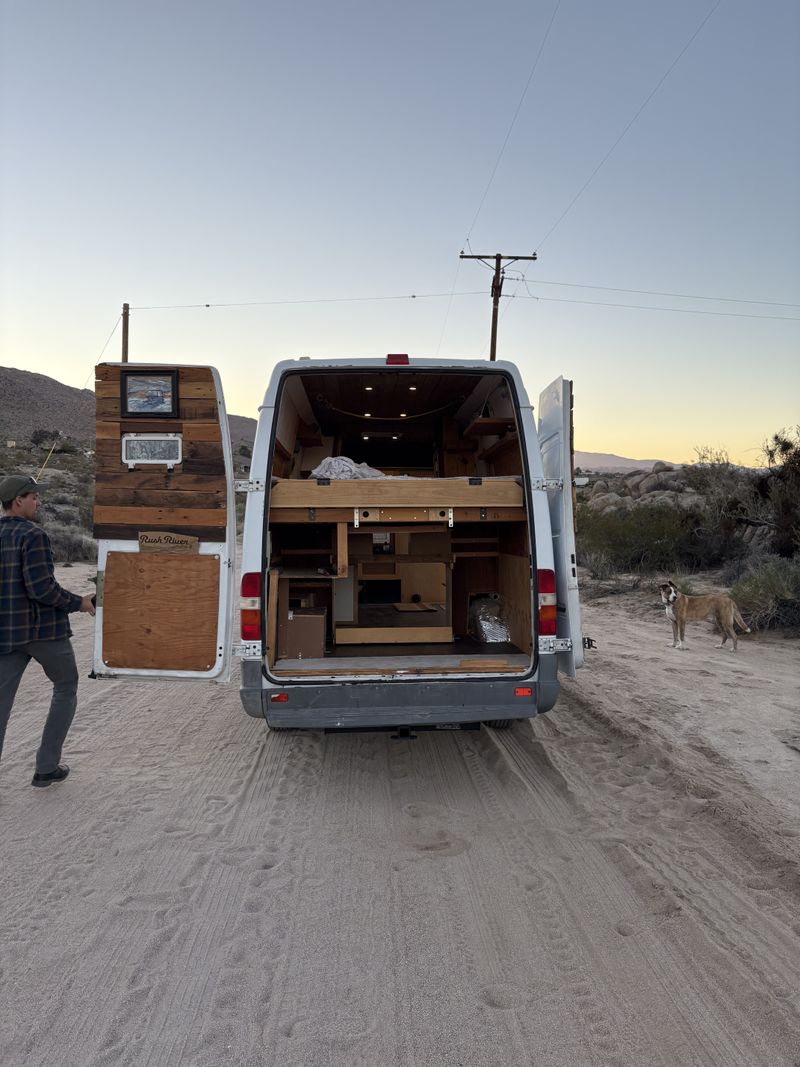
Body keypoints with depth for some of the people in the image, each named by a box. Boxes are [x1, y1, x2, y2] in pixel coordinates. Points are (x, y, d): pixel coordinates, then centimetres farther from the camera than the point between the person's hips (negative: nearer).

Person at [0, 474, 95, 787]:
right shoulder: (32, 535, -15)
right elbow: (42, 588, -22)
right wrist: (79, 603, -9)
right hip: (45, 628, -6)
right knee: (66, 689, 14)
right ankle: (46, 767, 16)